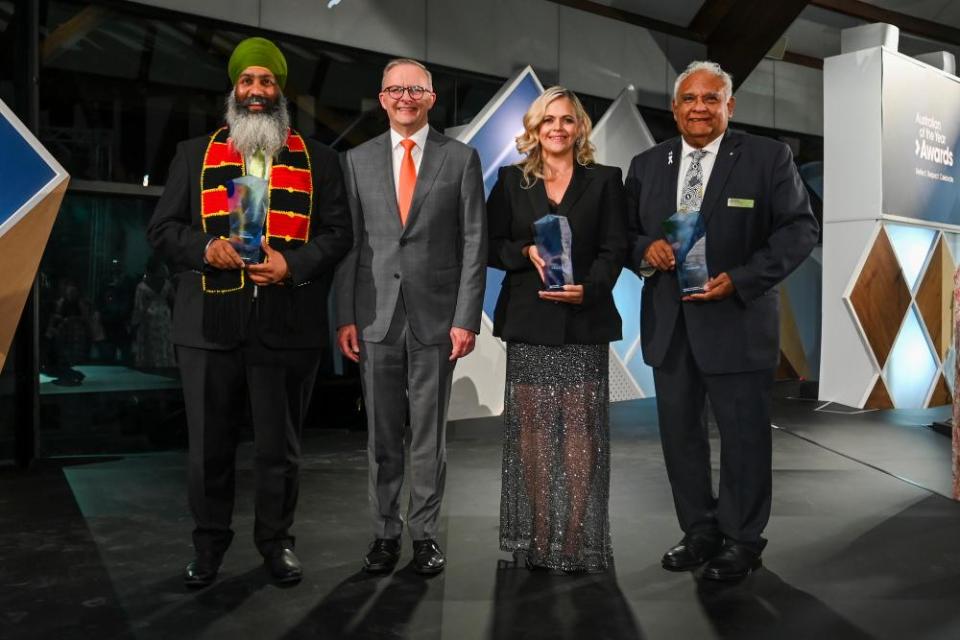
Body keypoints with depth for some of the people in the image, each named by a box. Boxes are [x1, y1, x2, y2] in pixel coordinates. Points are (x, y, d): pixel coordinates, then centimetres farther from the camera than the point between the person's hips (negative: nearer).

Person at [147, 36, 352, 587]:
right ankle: (210, 543, 28)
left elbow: (339, 232, 4)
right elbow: (162, 229, 10)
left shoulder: (318, 160, 9)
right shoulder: (194, 154, 12)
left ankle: (276, 539, 28)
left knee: (280, 447, 9)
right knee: (209, 446, 9)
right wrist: (205, 248, -10)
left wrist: (293, 263, -13)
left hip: (289, 327, -1)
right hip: (210, 326, 1)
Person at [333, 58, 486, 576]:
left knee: (429, 434, 6)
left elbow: (474, 243, 0)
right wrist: (345, 316, -1)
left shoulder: (461, 159, 4)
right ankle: (385, 533, 21)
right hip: (375, 316, 2)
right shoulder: (357, 161, 9)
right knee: (381, 435, 8)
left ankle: (425, 534, 19)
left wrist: (466, 318, -7)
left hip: (435, 315, -1)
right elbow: (348, 242, 6)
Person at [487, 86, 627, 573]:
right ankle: (536, 538, 12)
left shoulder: (604, 180, 8)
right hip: (528, 320, 1)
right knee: (532, 425, 2)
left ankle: (577, 541, 6)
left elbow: (614, 249, 2)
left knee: (580, 426, -3)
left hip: (583, 320, -1)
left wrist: (588, 289, -15)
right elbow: (491, 245, 7)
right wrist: (527, 252, -12)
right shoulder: (512, 181, 11)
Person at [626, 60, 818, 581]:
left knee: (743, 435, 4)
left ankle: (742, 541, 22)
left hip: (737, 319, -4)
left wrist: (740, 279, -16)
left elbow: (799, 228, -4)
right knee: (679, 432, 11)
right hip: (668, 323, 4)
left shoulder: (768, 157, -1)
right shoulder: (646, 165, 10)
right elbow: (625, 233, 13)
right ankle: (699, 533, 27)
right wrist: (644, 249, -11)